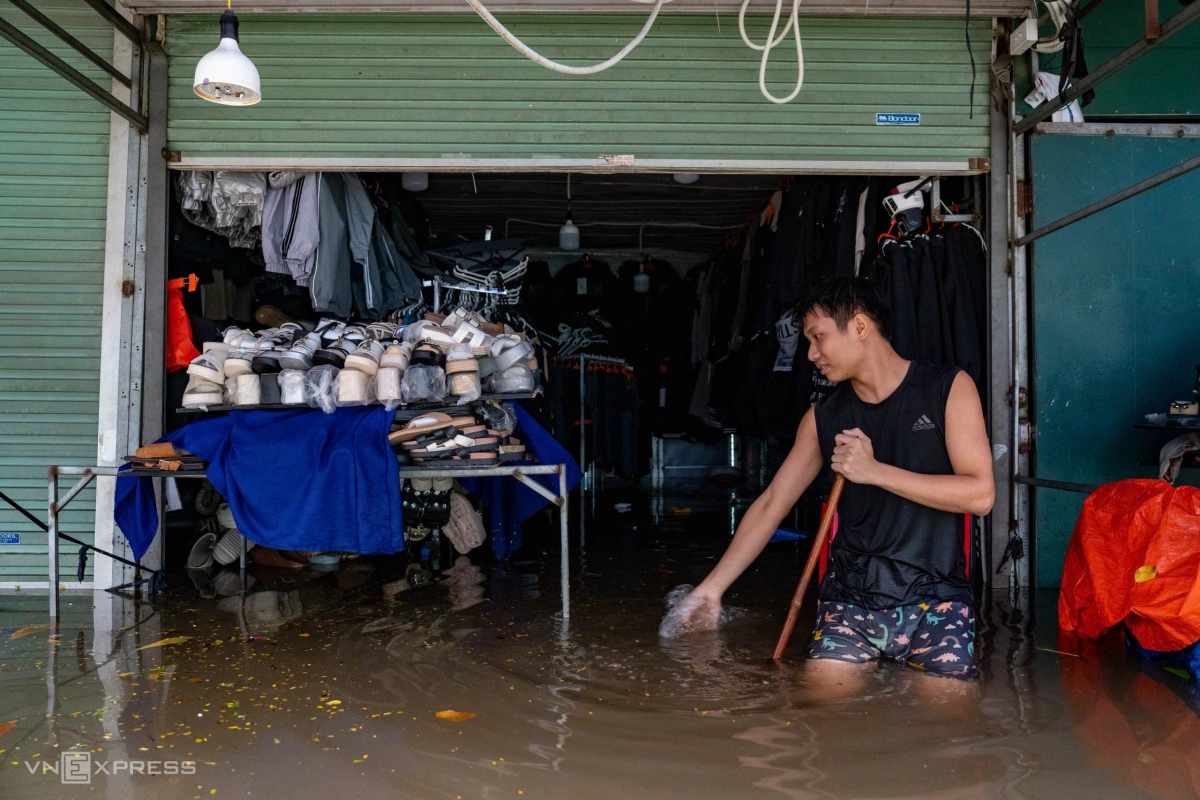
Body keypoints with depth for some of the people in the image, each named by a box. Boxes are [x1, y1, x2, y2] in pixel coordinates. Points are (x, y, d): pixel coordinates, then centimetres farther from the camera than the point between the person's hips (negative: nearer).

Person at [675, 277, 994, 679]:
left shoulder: (949, 388, -3)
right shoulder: (822, 418, 6)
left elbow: (980, 493, -11)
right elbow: (770, 506, 8)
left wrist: (874, 471, -17)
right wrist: (712, 587, 3)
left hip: (935, 600, -2)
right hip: (849, 600, 2)